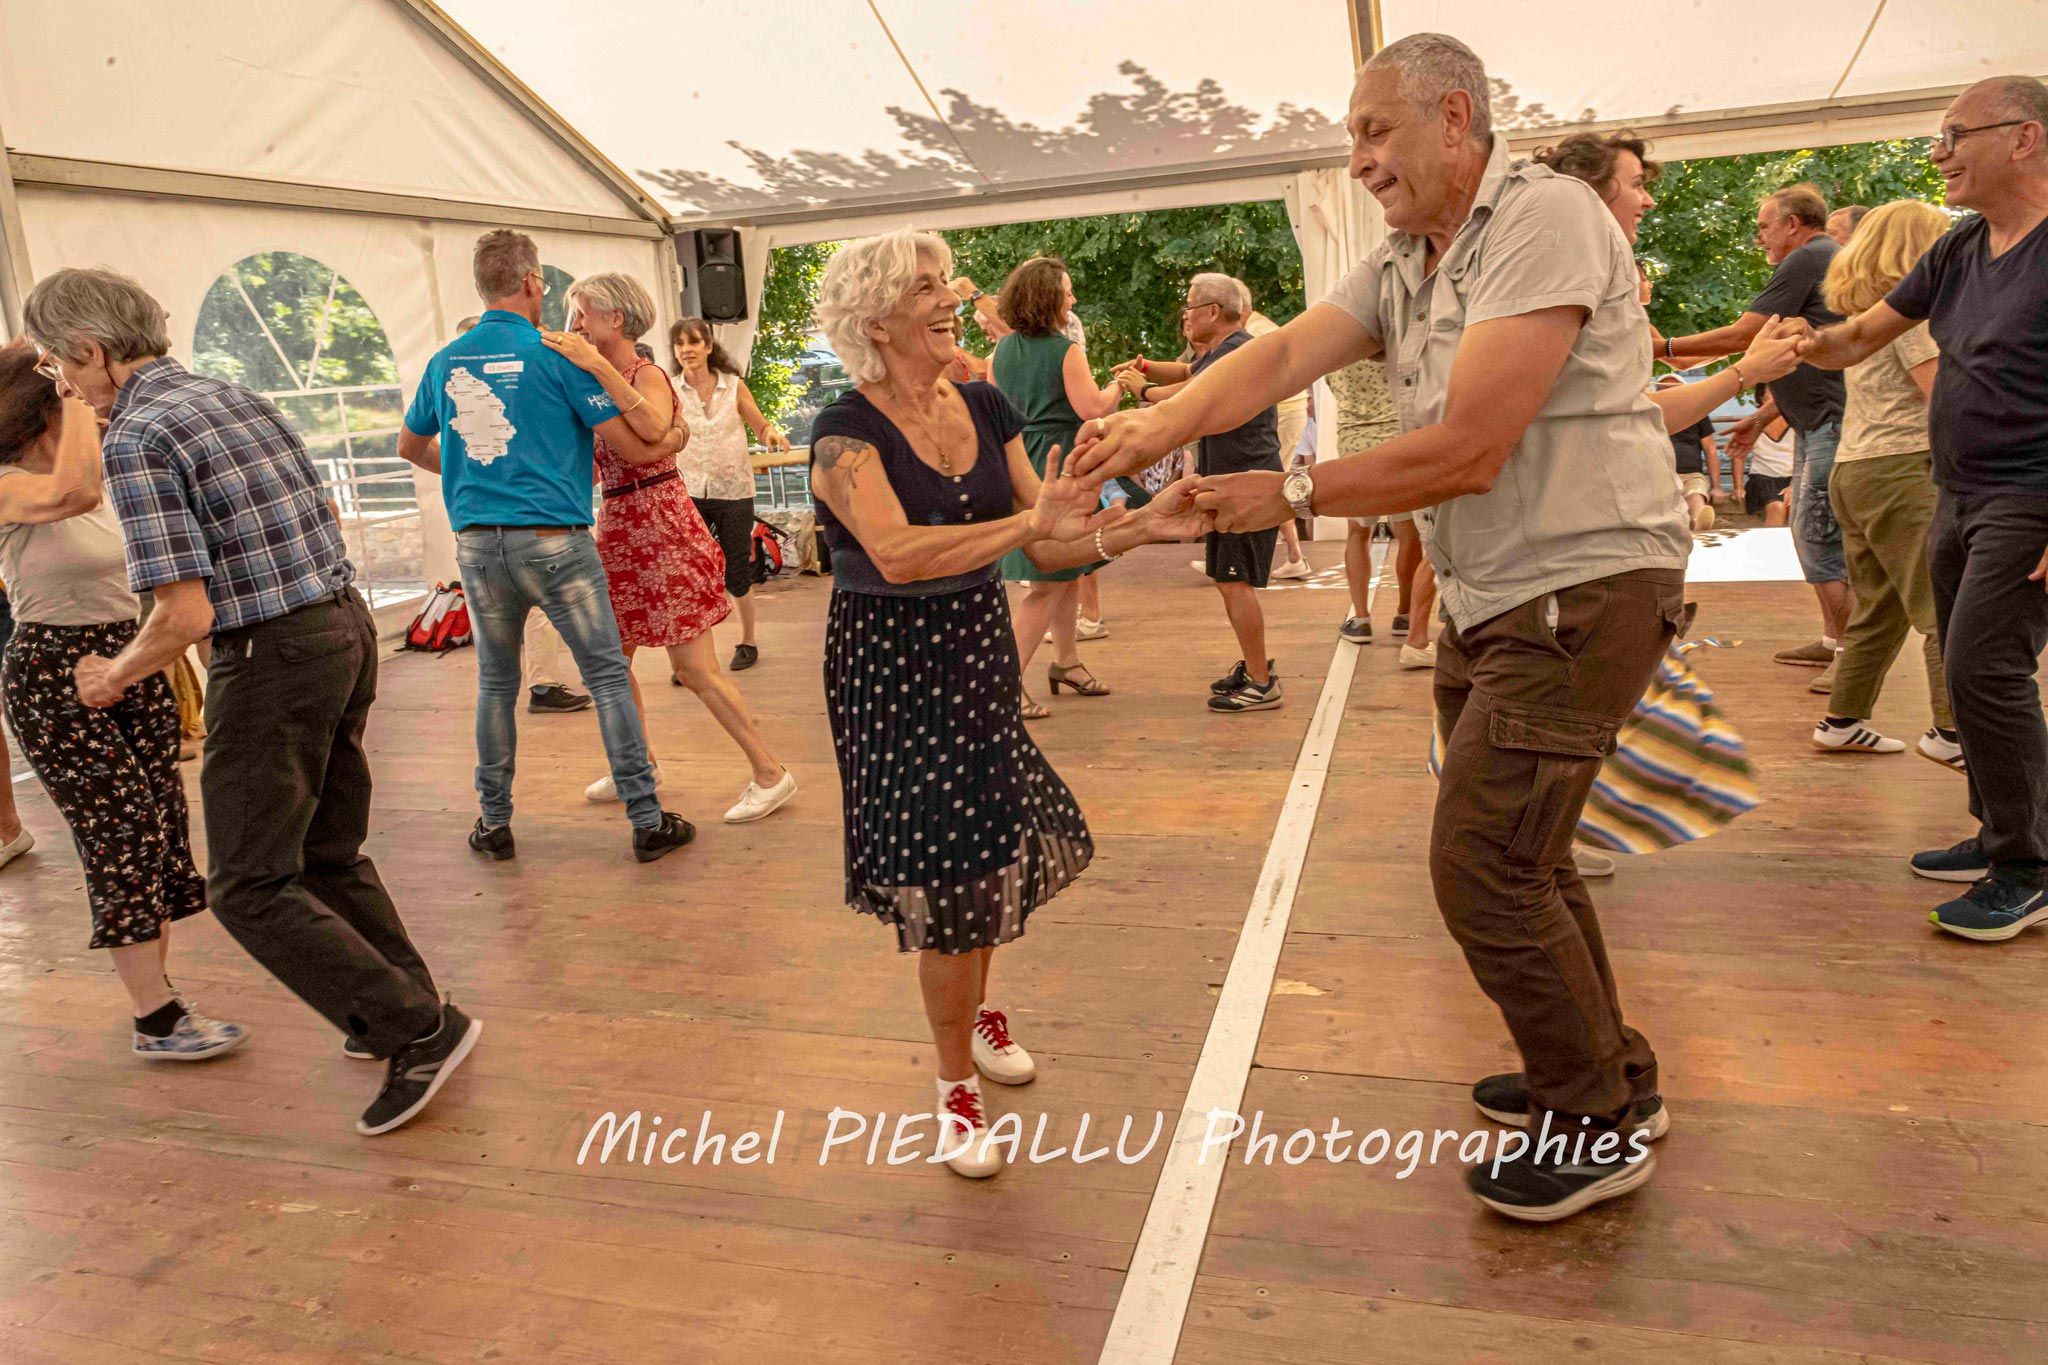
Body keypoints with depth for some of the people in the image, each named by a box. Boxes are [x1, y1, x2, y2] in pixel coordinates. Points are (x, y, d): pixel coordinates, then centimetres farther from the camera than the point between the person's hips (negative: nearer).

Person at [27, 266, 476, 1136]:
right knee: (330, 857, 20)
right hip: (346, 623, 8)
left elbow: (187, 615, -19)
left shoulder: (135, 439, -14)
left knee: (251, 887, 3)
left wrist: (115, 676, 0)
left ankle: (420, 1030, 0)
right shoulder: (238, 397, 11)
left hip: (271, 657, -8)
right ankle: (407, 1016, 27)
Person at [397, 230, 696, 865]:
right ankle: (647, 821, 5)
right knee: (607, 675, 2)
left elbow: (411, 446, 25)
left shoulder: (446, 361, 9)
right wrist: (675, 436, 14)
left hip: (477, 543, 5)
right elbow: (637, 447, -6)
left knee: (496, 682, 15)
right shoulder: (556, 354, -6)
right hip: (553, 538, -4)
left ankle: (495, 824, 23)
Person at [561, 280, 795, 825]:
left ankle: (770, 773, 4)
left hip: (661, 525, -8)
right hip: (618, 528, 8)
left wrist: (599, 368, -35)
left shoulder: (648, 376, -11)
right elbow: (594, 467, 12)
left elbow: (655, 434, -35)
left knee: (693, 667, -6)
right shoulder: (598, 382, 11)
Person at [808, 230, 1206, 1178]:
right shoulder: (846, 432, -15)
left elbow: (1046, 544, 2)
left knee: (994, 843, 15)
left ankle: (977, 1008, 43)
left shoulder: (984, 408, 3)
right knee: (948, 870, -3)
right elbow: (900, 554, -30)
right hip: (891, 663, -6)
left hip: (979, 649, 6)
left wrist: (1141, 527, -14)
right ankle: (956, 1089, 17)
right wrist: (1031, 520, -31)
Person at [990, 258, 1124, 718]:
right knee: (1047, 584, -4)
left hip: (1018, 467, 8)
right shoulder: (1065, 350, -12)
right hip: (1058, 464, -8)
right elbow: (1091, 408, -16)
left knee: (1069, 572, 20)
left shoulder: (1001, 350, 9)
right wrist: (1119, 386, 1)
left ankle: (1065, 662, 31)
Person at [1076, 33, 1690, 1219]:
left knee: (1483, 863, -8)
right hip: (1494, 597, 10)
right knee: (1518, 848, 18)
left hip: (1583, 588, -9)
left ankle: (1597, 1127, 14)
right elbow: (1283, 356, -3)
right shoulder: (1403, 265, 11)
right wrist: (1161, 426, -20)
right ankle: (1607, 1072, 38)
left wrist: (1290, 496, -15)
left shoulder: (1543, 219, -17)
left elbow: (1466, 454, -23)